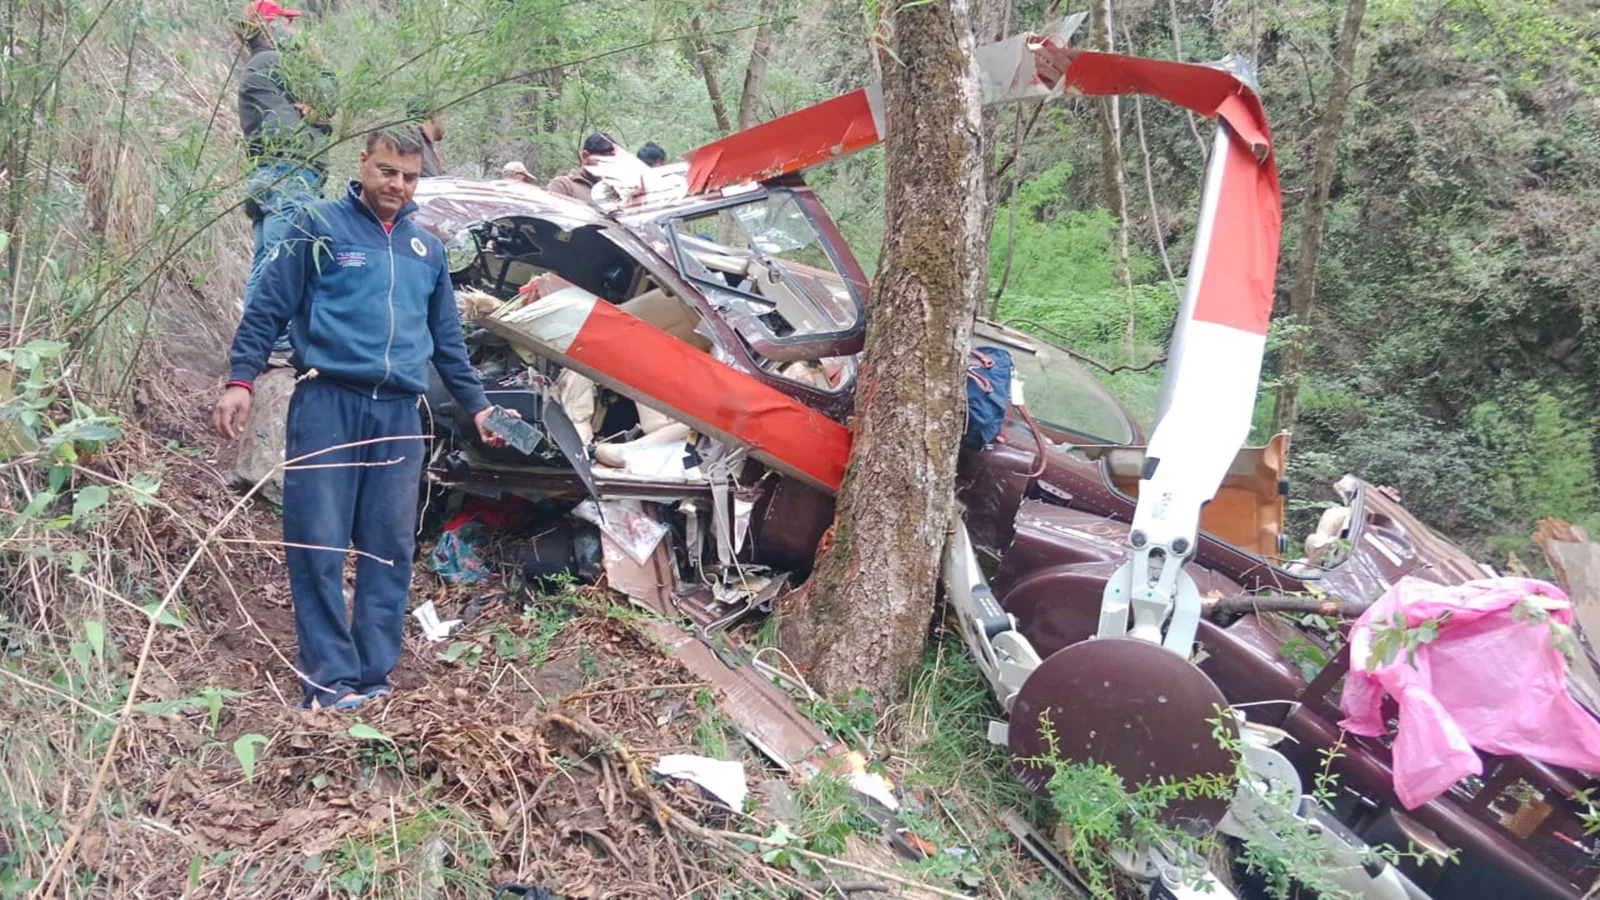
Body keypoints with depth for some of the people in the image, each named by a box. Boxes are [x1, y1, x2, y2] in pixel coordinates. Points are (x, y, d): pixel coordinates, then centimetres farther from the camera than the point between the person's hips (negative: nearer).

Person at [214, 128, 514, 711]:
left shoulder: (428, 248, 19)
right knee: (318, 545, -7)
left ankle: (373, 678, 12)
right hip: (327, 404, -4)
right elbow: (267, 307, 1)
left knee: (390, 551, 4)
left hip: (399, 414, 5)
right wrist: (240, 381, -9)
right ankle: (330, 681, -1)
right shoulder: (320, 226, 5)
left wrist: (476, 405, 22)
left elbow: (448, 340, 25)